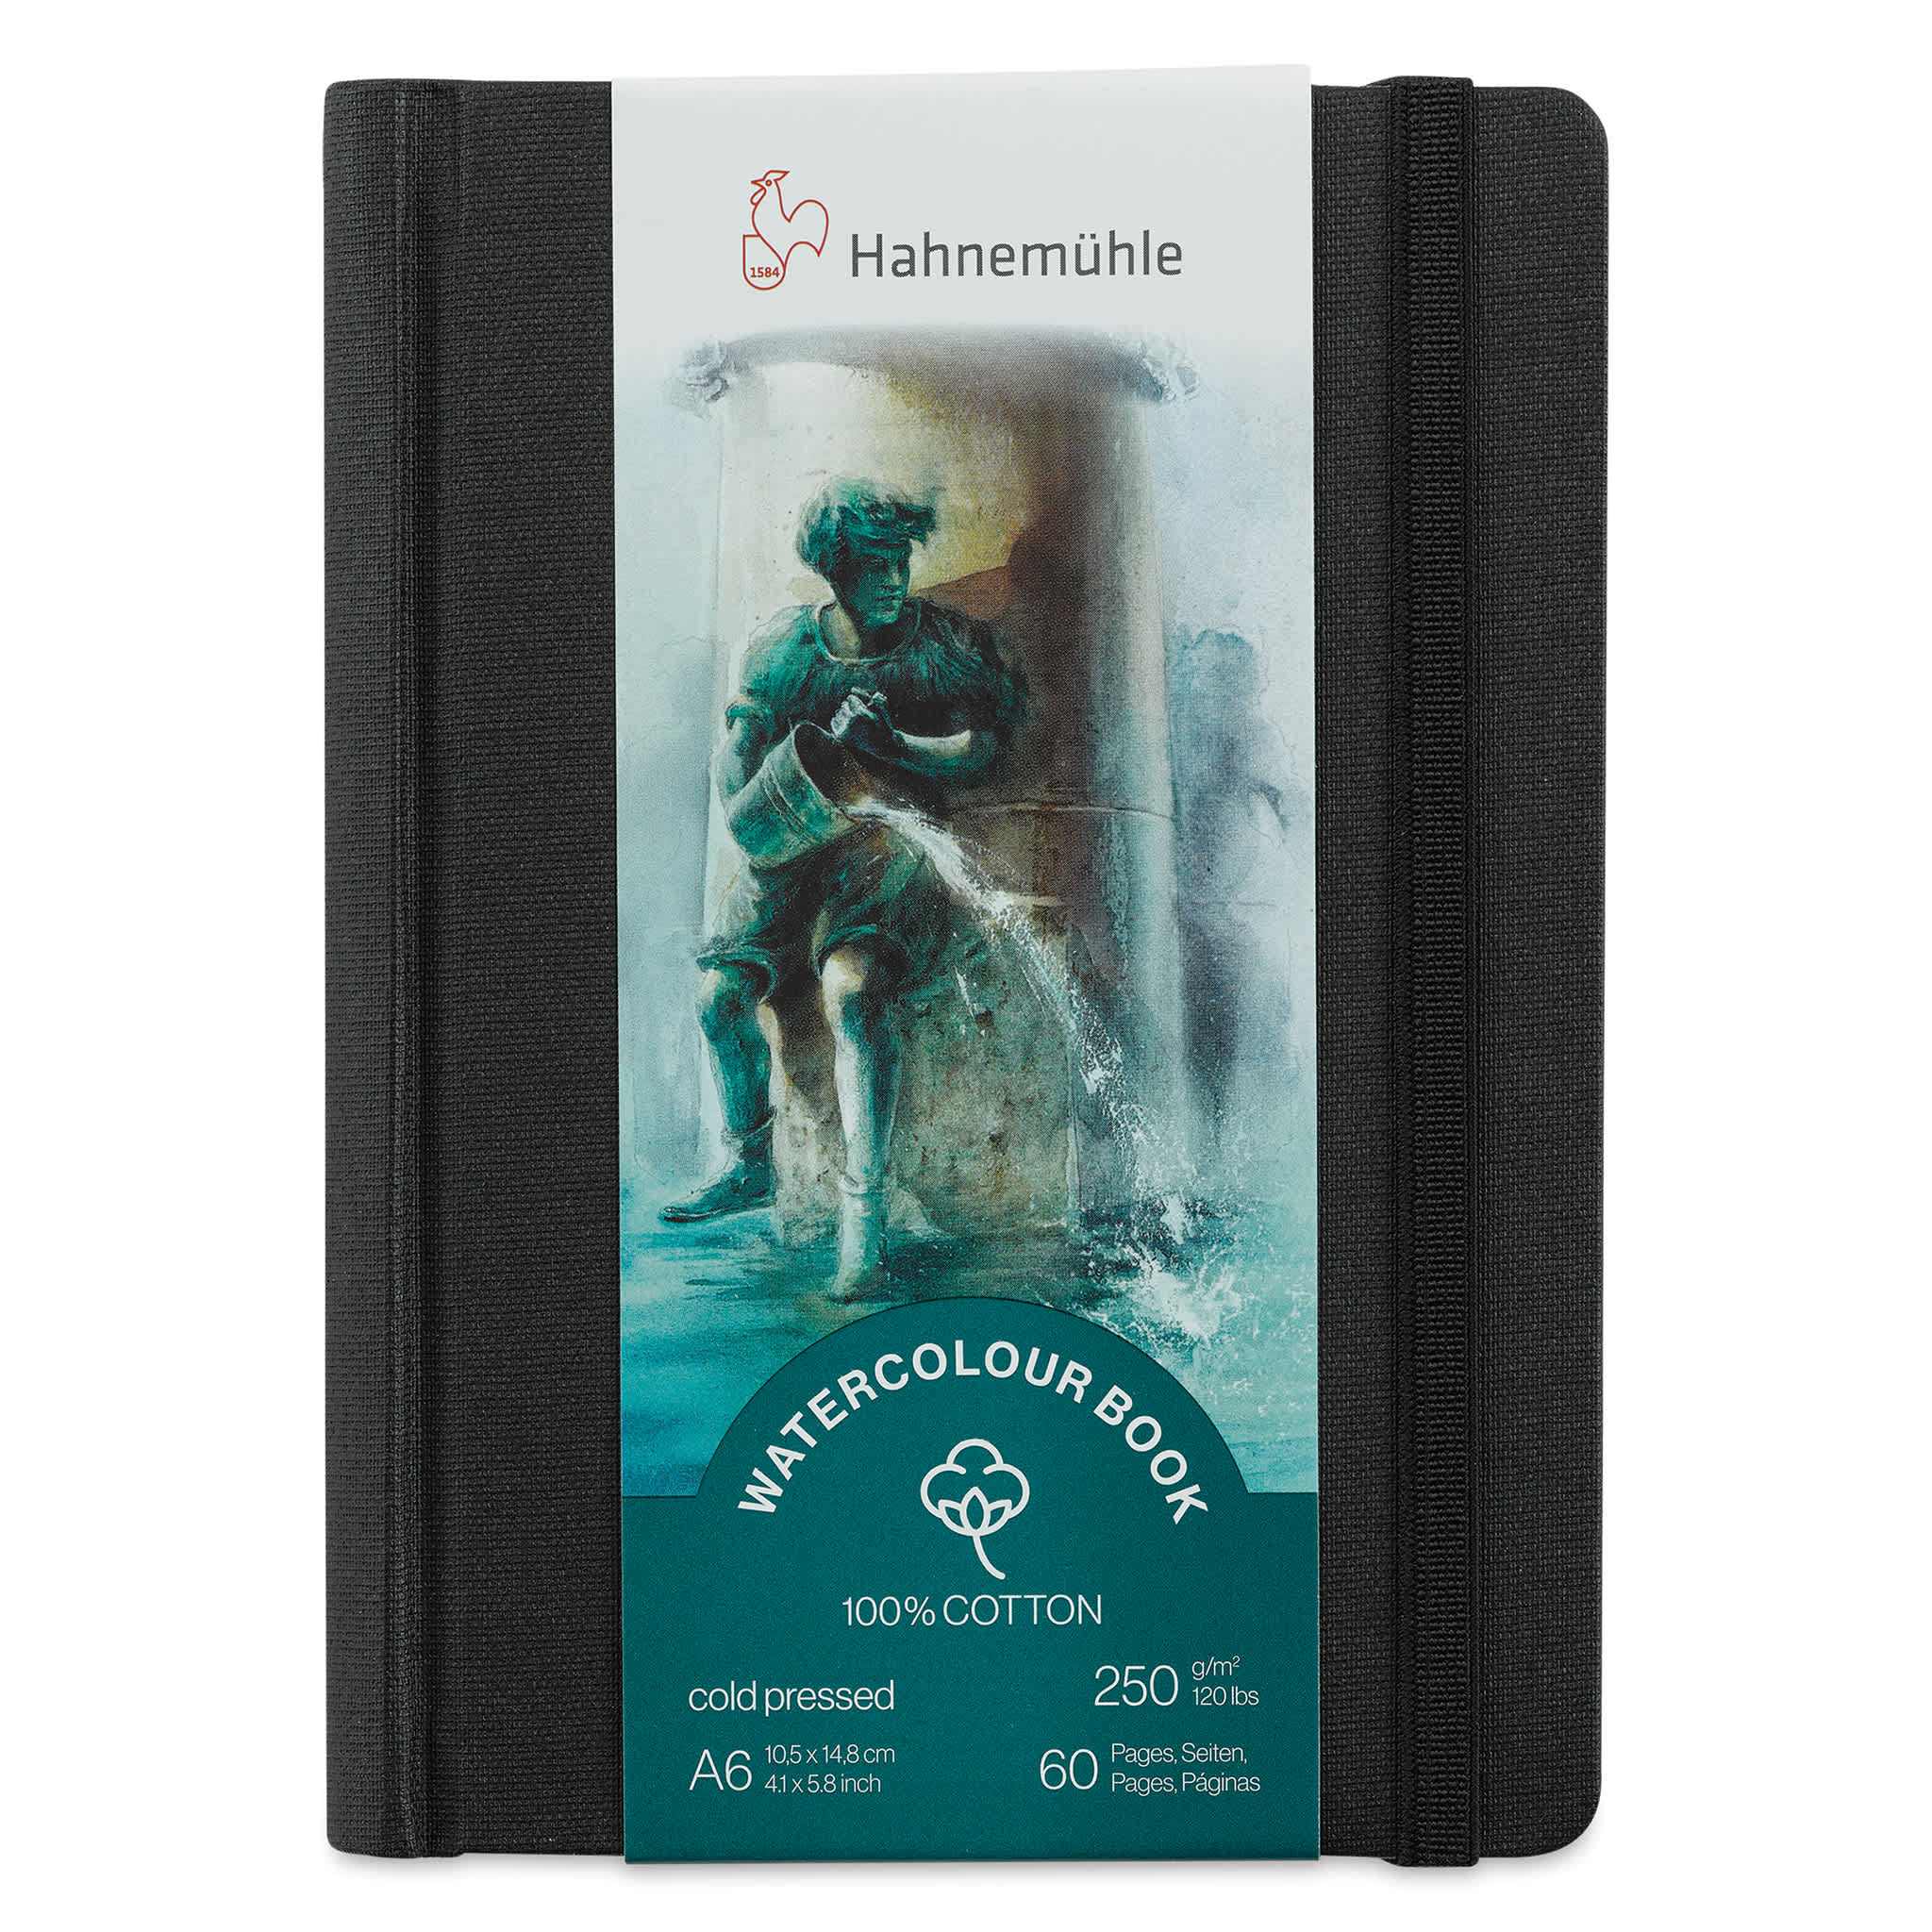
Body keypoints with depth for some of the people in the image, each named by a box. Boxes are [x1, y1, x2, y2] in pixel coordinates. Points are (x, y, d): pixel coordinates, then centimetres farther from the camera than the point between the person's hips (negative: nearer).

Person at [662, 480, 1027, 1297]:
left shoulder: (945, 642, 5)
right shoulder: (783, 645, 11)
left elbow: (982, 749, -2)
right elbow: (735, 753, 11)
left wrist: (889, 744, -17)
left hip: (895, 836, -3)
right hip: (796, 835, 4)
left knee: (851, 986, -31)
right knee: (719, 993, -15)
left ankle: (864, 1211, -26)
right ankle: (748, 1165, 11)